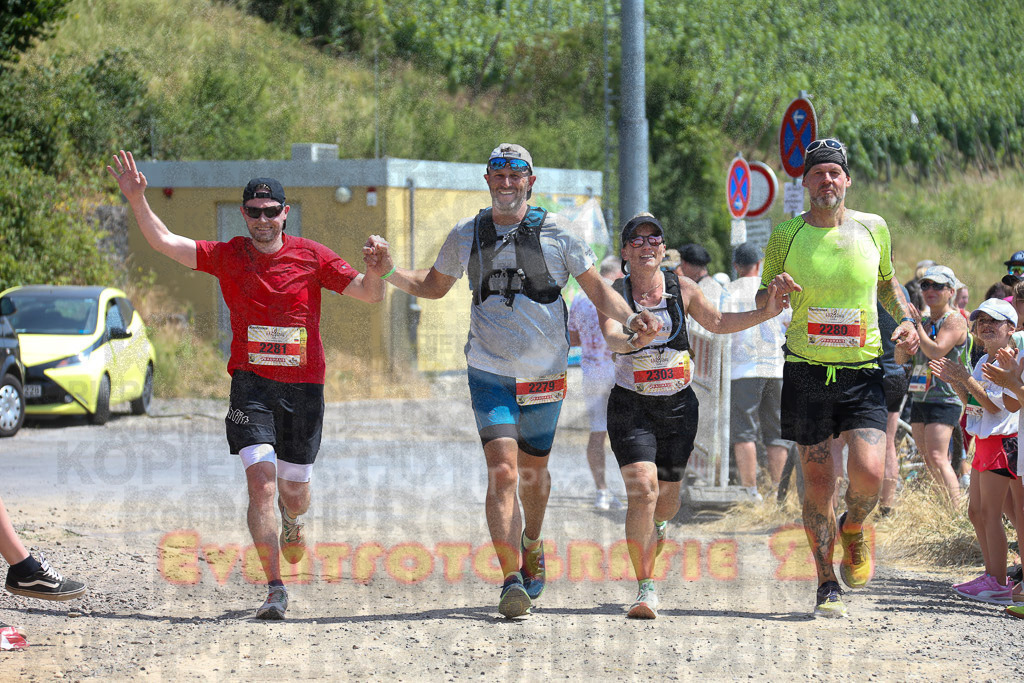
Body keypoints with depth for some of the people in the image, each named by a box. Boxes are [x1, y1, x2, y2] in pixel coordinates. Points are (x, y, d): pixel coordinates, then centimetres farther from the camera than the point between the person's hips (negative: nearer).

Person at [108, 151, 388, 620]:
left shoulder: (311, 256, 1)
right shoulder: (228, 256, 2)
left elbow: (369, 295, -1)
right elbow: (164, 242, -4)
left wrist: (375, 269, -22)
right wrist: (137, 201, -18)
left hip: (304, 387, 1)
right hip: (251, 384, -1)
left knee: (295, 493, 10)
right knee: (262, 481, -17)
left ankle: (291, 520, 50)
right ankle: (274, 589, -13)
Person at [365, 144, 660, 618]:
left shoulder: (555, 232, -2)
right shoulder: (466, 236, 5)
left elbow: (596, 288, 4)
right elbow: (433, 286, 20)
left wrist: (629, 317, -14)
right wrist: (389, 270, 2)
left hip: (544, 374, 0)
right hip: (490, 373, 0)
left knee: (533, 470, 14)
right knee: (502, 472, -15)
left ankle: (532, 547, 43)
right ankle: (512, 578, -20)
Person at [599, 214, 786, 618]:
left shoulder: (682, 289, -1)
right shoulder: (614, 293, -9)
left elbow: (716, 323, 16)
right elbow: (611, 336, -28)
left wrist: (764, 314, 5)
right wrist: (632, 339, -50)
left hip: (678, 407, 3)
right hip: (631, 406, -3)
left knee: (666, 500, 11)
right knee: (642, 491, -19)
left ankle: (655, 526, 50)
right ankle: (646, 589, -14)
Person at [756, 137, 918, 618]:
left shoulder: (873, 228, 5)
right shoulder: (786, 235, 1)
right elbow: (761, 303, 10)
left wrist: (905, 319, 5)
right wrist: (774, 290, -13)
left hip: (863, 372, 0)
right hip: (806, 373, 0)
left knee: (868, 474, -17)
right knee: (817, 482, 2)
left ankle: (853, 529, 18)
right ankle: (827, 585, 17)